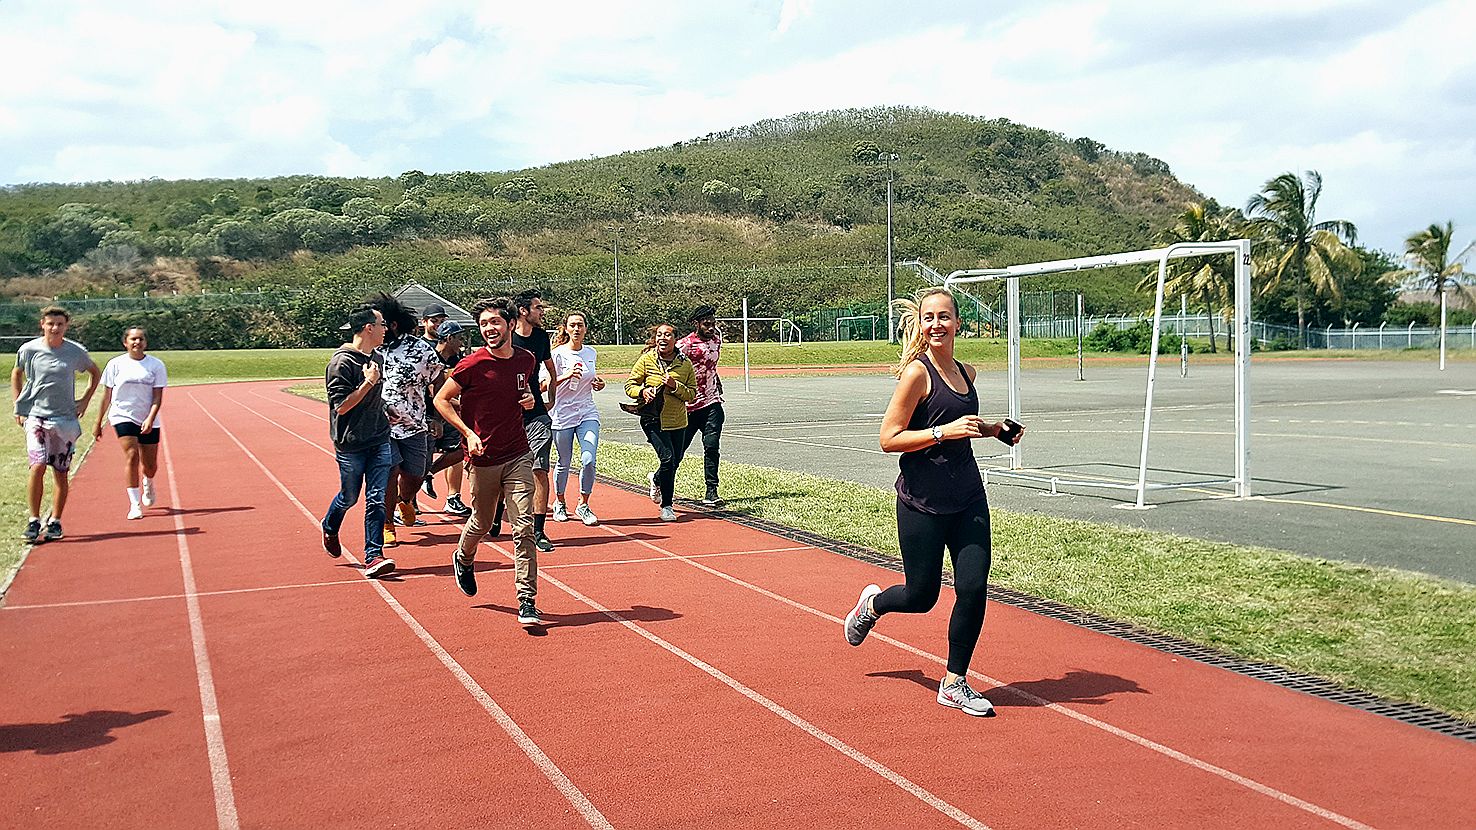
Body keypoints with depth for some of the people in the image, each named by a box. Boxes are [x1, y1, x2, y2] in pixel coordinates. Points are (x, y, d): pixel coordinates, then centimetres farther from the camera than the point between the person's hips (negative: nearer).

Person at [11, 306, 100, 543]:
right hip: (36, 417, -1)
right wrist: (18, 407, 10)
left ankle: (55, 522, 16)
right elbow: (16, 374, 16)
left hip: (66, 419, 1)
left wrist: (85, 401, 9)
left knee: (61, 473, 4)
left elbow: (96, 372, 17)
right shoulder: (29, 349, -2)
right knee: (38, 466, -16)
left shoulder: (76, 352, -1)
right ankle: (34, 521, -6)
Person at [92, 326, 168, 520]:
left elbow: (157, 397, -4)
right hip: (122, 416, -1)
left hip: (148, 421, 1)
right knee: (131, 455, -18)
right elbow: (107, 396, 7)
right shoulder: (116, 364, 1)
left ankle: (148, 483, 44)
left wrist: (150, 418, -19)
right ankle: (134, 504, -14)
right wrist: (98, 423, 8)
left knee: (150, 465, 6)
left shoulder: (156, 365, 0)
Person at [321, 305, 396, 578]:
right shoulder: (341, 362, -14)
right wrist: (368, 382, -22)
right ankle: (330, 528, 43)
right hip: (351, 444, -6)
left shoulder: (378, 358, 11)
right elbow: (341, 406, -18)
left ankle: (373, 556, 1)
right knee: (349, 497, 12)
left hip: (379, 441, 6)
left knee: (377, 499, -2)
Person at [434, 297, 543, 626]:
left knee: (524, 527, -7)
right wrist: (468, 433, -13)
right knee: (482, 523, 15)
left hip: (518, 456, 2)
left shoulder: (526, 360, 2)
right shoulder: (473, 364, -12)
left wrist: (529, 399, 0)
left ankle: (527, 601, -2)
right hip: (484, 459, -2)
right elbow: (441, 400, -3)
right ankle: (463, 558, 49)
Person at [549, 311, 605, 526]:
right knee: (564, 463, 5)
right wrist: (566, 375, -24)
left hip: (588, 413, 3)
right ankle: (559, 503, 29)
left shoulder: (590, 352, 9)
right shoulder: (558, 353, -7)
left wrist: (598, 383, 4)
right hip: (563, 415, -3)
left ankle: (583, 505, 6)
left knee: (588, 461, -11)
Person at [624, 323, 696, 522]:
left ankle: (656, 479, 50)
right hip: (653, 419, -3)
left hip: (677, 421, 4)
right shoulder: (646, 360, -3)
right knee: (667, 458, -16)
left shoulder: (685, 364, 1)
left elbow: (692, 394, -1)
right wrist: (642, 391, -18)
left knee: (675, 461, 13)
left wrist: (674, 386, -17)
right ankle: (666, 505, 0)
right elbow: (629, 385, 2)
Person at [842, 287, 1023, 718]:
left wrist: (993, 430, 9)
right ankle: (873, 603, 40)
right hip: (922, 502, -6)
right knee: (921, 596, 5)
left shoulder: (966, 372, 9)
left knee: (974, 588, -1)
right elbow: (889, 439, -15)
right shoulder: (917, 372, -13)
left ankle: (955, 684, 15)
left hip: (968, 498, 6)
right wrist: (944, 431, -23)